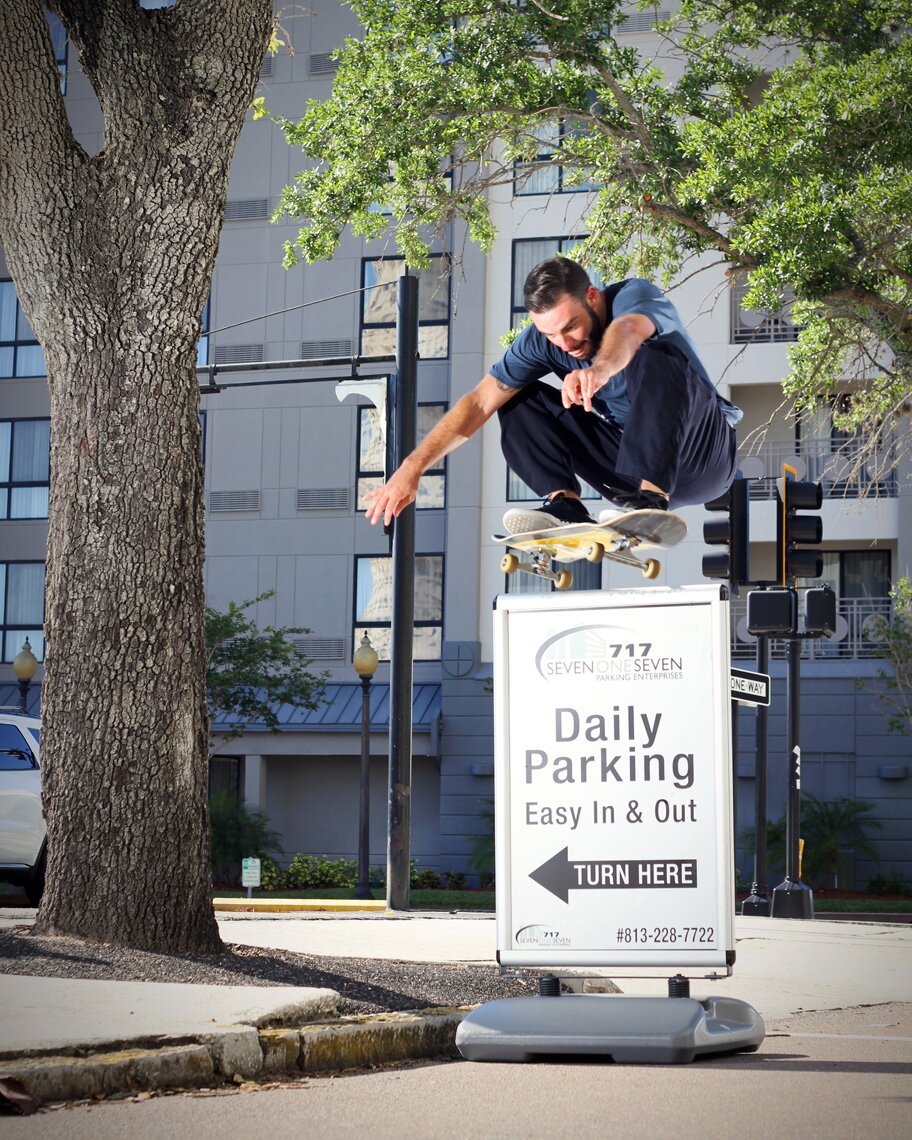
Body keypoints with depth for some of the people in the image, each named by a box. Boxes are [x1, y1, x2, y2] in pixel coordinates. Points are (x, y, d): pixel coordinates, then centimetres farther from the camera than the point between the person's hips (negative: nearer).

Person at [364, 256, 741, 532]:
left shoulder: (636, 295, -19)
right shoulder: (542, 339, -6)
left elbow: (626, 331, -45)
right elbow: (479, 403, -13)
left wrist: (600, 369, -69)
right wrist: (411, 468, -24)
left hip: (703, 456, -6)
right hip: (629, 461, 6)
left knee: (652, 359, -34)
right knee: (520, 399, -7)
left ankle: (651, 499, -46)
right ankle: (565, 506, -28)